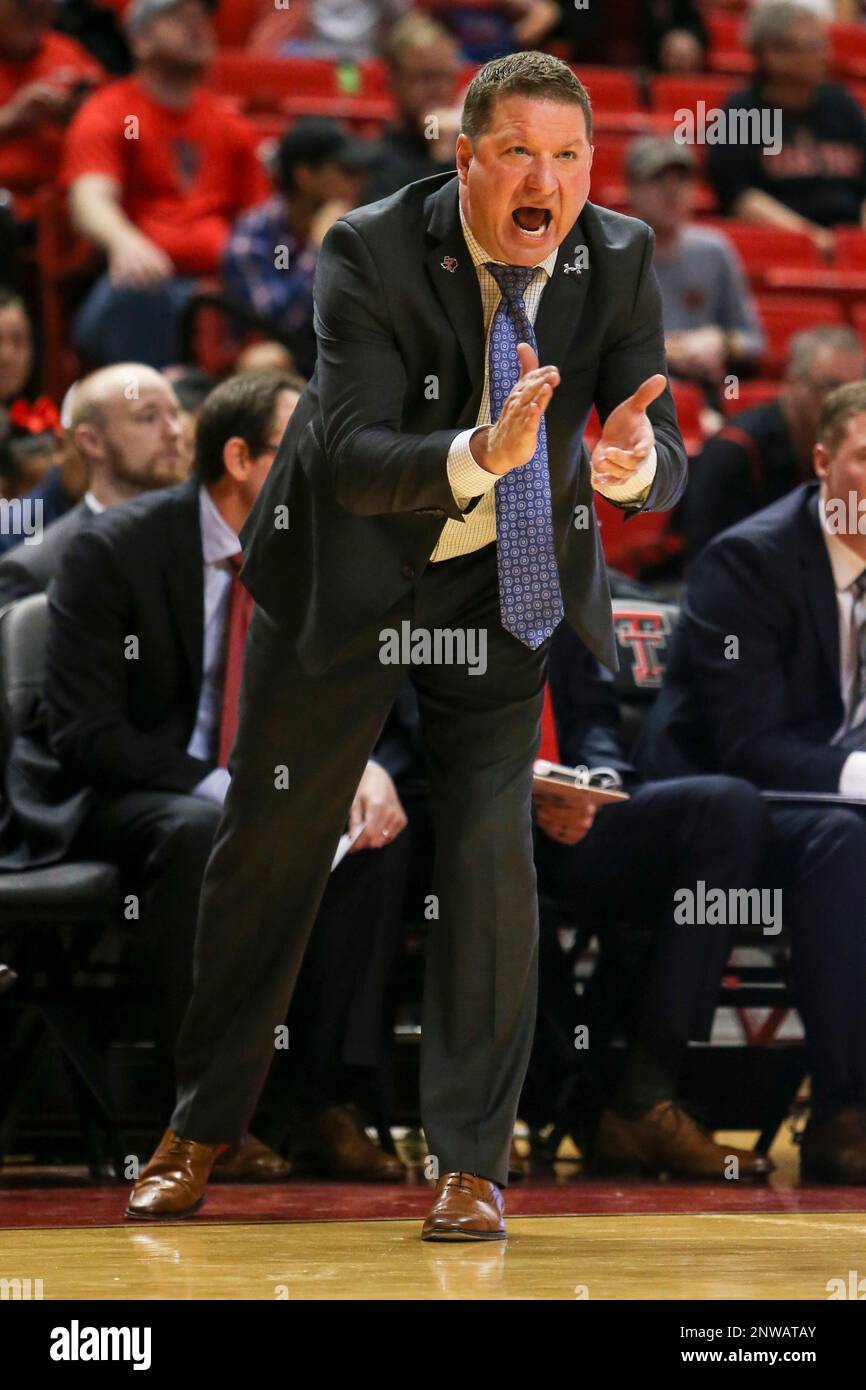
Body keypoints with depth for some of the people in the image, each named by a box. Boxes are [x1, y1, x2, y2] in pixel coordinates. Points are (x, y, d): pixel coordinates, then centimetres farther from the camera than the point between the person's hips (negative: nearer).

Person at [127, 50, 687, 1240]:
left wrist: (634, 459, -41)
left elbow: (665, 460, -16)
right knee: (270, 841, 9)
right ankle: (201, 1129, 26)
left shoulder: (619, 261, -15)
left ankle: (471, 1162, 3)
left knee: (492, 857, -7)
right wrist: (482, 454, -51)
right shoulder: (371, 252, -25)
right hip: (343, 571, -1)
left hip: (504, 581, 2)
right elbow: (351, 458, -32)